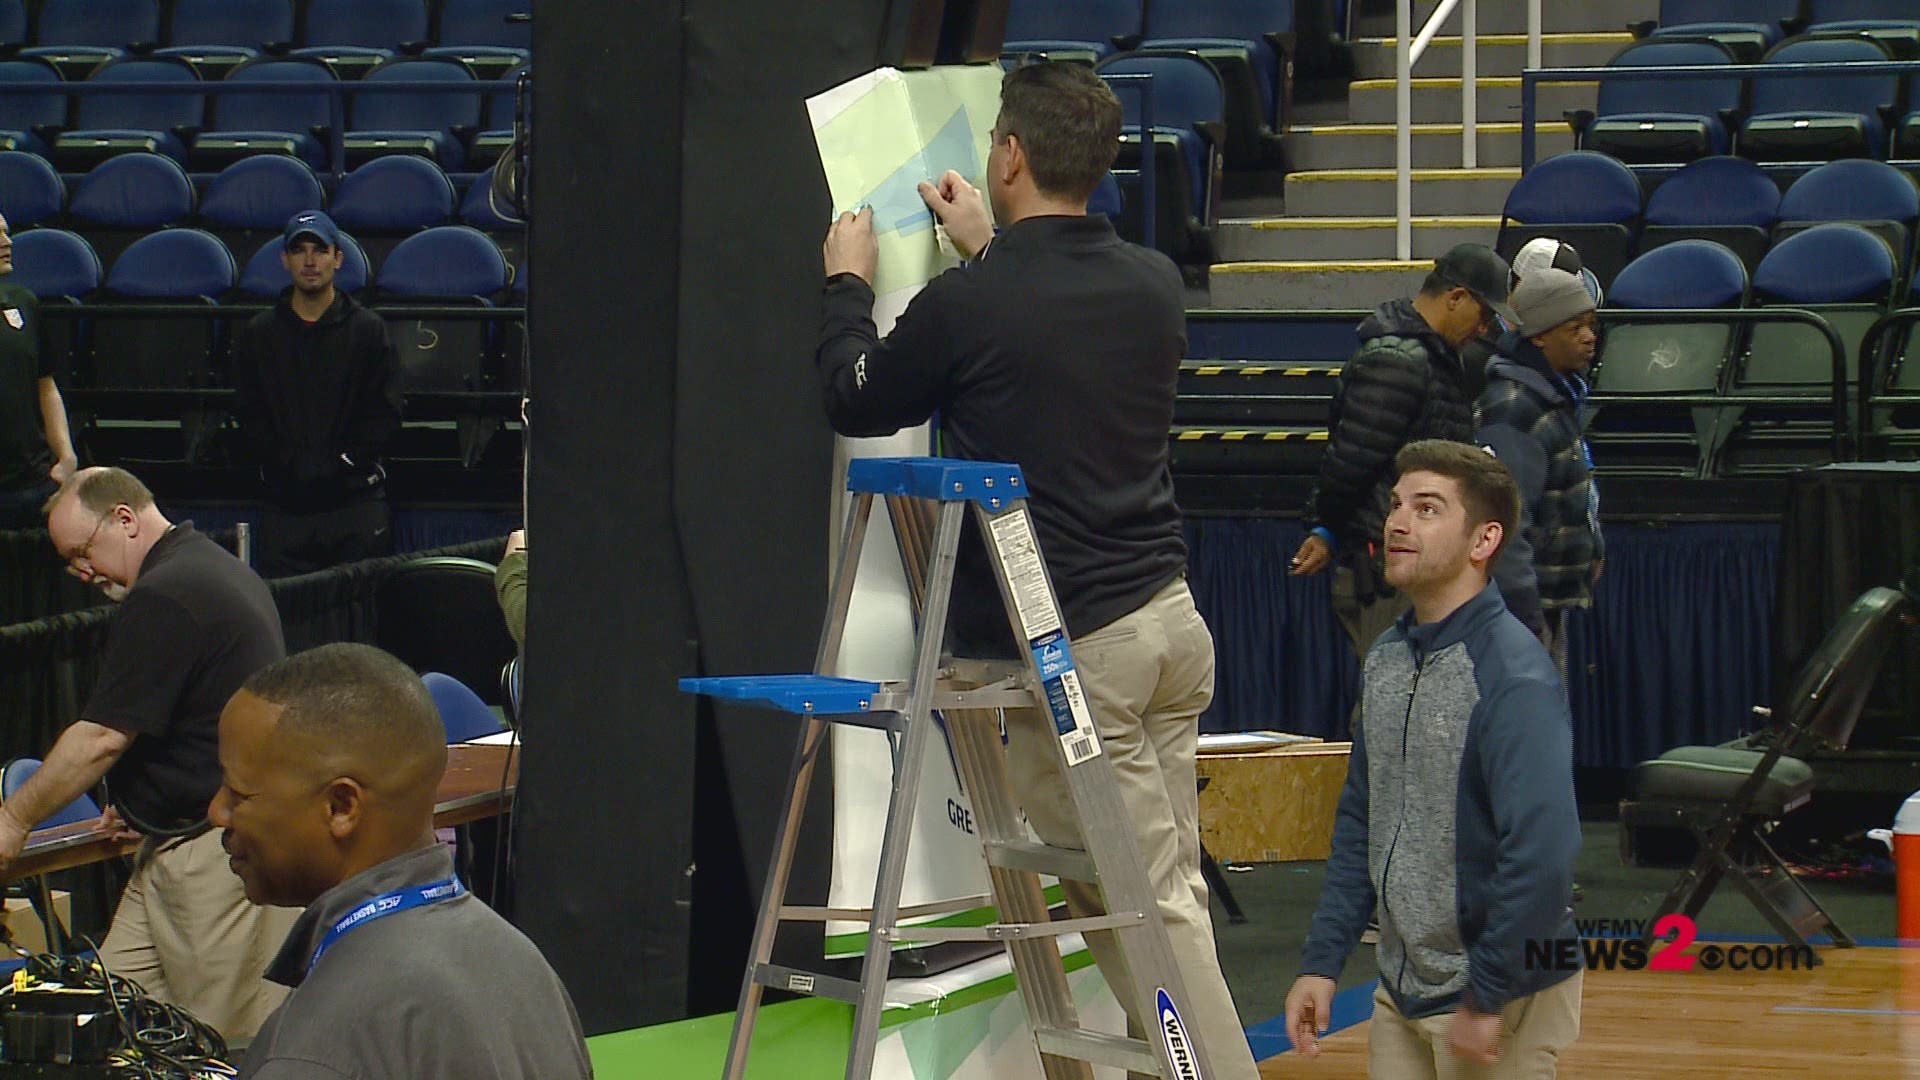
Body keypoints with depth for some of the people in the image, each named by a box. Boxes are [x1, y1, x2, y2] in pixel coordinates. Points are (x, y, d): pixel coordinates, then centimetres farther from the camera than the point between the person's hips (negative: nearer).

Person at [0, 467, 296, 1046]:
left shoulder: (163, 597, -18)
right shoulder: (221, 569, 15)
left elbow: (103, 737, -18)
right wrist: (140, 794, 19)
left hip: (219, 853, -11)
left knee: (233, 1050, -4)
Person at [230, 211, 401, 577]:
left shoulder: (369, 330, 8)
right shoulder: (257, 334, 12)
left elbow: (385, 414, 2)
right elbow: (250, 416, 5)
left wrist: (341, 464, -9)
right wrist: (290, 468, -8)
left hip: (356, 501, -1)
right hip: (286, 503, 1)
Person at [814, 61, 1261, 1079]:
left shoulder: (967, 304, -13)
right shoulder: (1154, 282, 6)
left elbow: (855, 402, 5)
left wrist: (848, 283, 21)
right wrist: (987, 252, 37)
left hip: (1070, 642, -7)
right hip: (1172, 618, 7)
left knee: (1149, 900, -3)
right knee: (1167, 885, 11)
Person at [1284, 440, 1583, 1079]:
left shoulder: (1515, 677, -18)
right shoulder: (1387, 659, 7)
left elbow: (1543, 852, -25)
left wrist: (1487, 997, -20)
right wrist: (1322, 961, 9)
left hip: (1503, 1001, -7)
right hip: (1402, 992, 7)